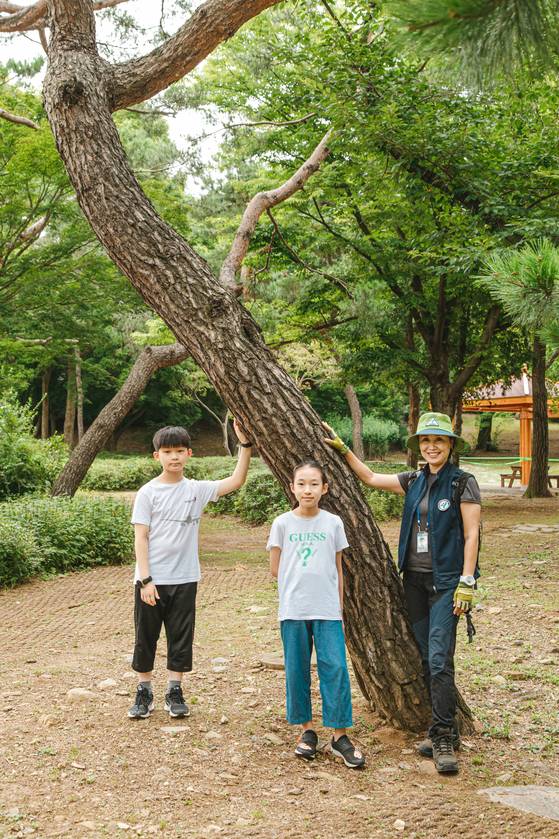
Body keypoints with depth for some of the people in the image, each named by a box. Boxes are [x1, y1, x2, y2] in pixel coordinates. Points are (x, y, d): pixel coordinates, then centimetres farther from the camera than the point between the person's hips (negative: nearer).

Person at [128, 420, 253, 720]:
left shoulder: (197, 489, 2)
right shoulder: (148, 492, -4)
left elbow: (236, 481, -4)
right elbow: (140, 538, -7)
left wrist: (245, 444, -12)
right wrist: (146, 579, -13)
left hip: (184, 579, 2)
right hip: (151, 579, -2)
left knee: (181, 637, 9)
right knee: (146, 636, 8)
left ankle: (175, 692, 22)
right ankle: (144, 692, 22)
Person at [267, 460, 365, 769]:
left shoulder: (333, 523, 3)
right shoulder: (283, 523, 0)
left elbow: (338, 569, 9)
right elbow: (275, 569, 5)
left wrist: (339, 608, 9)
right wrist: (298, 580, 1)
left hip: (327, 609, 0)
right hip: (293, 609, 0)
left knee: (336, 668, -5)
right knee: (297, 670, 6)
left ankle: (340, 735, 4)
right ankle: (307, 730, 21)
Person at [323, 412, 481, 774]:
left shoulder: (463, 483, -6)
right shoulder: (414, 481, 10)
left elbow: (471, 534, -8)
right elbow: (370, 478, 21)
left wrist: (467, 581, -14)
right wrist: (342, 449, 20)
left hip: (446, 581, -6)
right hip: (415, 578, 6)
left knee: (439, 659, -12)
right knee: (426, 659, 9)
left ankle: (444, 738, -5)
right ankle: (443, 731, 18)